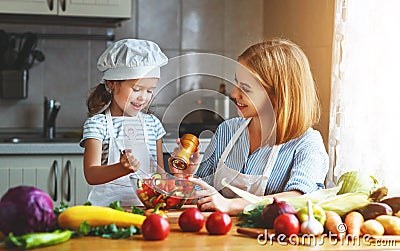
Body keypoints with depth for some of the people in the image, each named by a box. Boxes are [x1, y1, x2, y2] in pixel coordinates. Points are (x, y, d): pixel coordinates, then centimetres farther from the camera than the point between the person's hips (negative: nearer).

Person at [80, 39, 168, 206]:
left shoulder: (152, 123, 15)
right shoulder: (97, 123, -1)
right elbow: (91, 175, -12)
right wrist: (122, 168, -31)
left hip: (147, 204, 4)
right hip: (108, 203, -4)